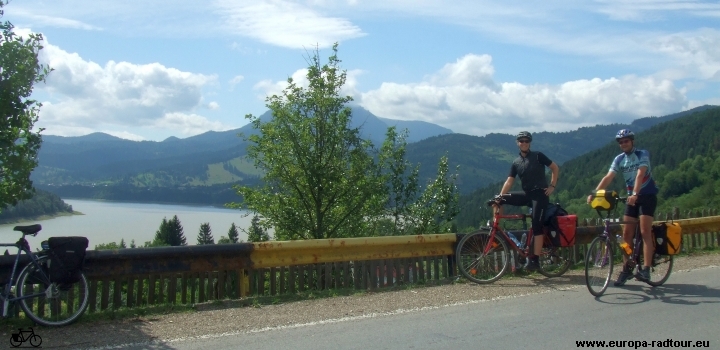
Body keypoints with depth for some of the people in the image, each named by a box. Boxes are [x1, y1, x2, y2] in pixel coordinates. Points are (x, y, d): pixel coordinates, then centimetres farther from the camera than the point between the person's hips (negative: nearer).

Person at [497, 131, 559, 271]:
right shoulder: (516, 163, 9)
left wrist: (552, 186, -5)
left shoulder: (538, 156, -1)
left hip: (540, 194, -5)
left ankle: (535, 260, -9)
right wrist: (499, 196, -11)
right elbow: (509, 181, 2)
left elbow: (555, 168, 3)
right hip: (527, 194, 5)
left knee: (537, 227, -10)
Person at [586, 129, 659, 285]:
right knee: (627, 234, 2)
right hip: (631, 197, 5)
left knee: (645, 232, -14)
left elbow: (640, 174, -28)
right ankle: (626, 269, 8)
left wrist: (635, 194, -43)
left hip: (647, 195, -5)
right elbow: (608, 177, -11)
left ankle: (645, 269, -15)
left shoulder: (642, 154, -13)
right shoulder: (619, 159, 1)